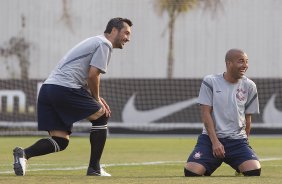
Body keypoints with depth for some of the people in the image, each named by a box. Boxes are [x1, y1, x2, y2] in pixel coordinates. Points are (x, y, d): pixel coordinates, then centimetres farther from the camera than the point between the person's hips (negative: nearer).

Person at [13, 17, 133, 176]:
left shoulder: (94, 42, 30)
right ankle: (94, 168, 9)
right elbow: (93, 75, -9)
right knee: (101, 117, 9)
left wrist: (97, 98, 21)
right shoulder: (104, 44, -1)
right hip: (65, 89, -9)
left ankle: (24, 154, -16)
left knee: (60, 141, 6)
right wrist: (97, 99, 5)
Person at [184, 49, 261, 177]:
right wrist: (215, 142, -14)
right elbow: (206, 113, -6)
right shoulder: (210, 82, -2)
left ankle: (239, 167, 14)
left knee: (254, 170, -24)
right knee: (191, 171, -22)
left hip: (237, 140, 2)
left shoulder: (249, 86, 6)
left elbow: (247, 118, 13)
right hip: (210, 138, -2)